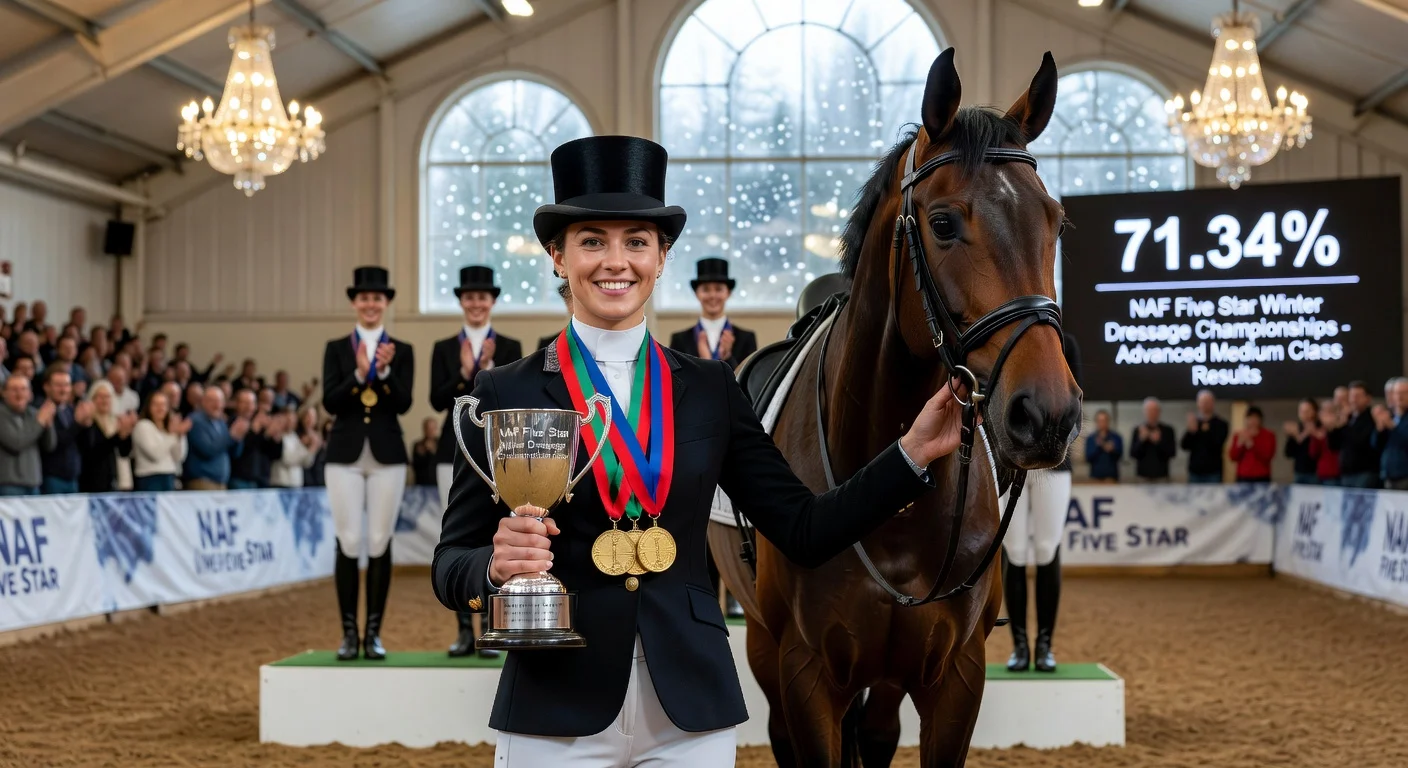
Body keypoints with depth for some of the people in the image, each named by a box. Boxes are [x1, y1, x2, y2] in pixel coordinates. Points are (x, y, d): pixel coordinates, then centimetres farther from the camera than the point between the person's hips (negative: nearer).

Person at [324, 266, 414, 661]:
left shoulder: (402, 351, 6)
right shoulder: (336, 348, 7)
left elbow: (403, 403, -5)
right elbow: (330, 402, -4)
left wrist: (385, 370, -20)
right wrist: (359, 374, -19)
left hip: (387, 454, 0)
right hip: (345, 454, 0)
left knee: (380, 543, 1)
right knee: (349, 543, -2)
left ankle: (374, 633, 8)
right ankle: (349, 633, 6)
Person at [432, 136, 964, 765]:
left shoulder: (711, 389, 5)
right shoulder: (507, 393, -2)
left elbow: (805, 531, 3)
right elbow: (452, 565, -1)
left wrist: (914, 452, -6)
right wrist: (496, 565, -23)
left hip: (691, 711, 2)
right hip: (555, 711, -2)